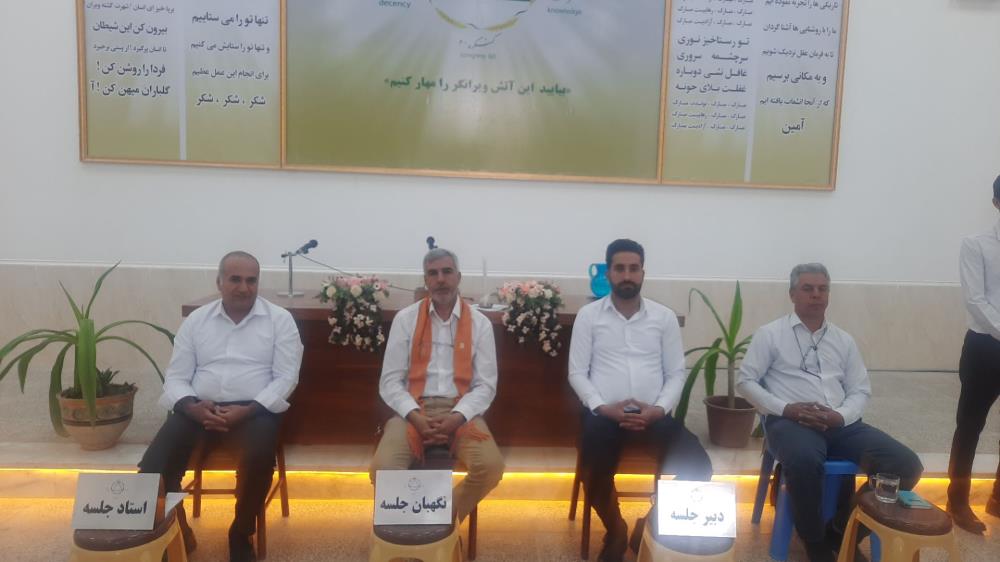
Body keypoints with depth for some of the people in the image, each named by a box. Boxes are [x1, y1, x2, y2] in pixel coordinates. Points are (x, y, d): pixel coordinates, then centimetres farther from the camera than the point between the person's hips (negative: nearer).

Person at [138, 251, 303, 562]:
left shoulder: (280, 319, 3)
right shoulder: (196, 320, 12)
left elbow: (286, 377, -4)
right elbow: (176, 377, 8)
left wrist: (246, 410, -18)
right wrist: (193, 406, -15)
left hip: (254, 409, -2)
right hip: (198, 409, 3)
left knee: (260, 456, -34)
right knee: (153, 467, -21)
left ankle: (241, 534, -6)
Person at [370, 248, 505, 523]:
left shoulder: (479, 323, 3)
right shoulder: (405, 319, 3)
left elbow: (485, 385, 1)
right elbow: (390, 382, 0)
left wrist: (456, 418, -16)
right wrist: (416, 417, -16)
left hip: (461, 412, 1)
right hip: (413, 410, 0)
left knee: (491, 467, -26)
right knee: (383, 468, -28)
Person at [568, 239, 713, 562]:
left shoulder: (664, 317, 8)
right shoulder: (588, 315, 4)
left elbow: (676, 373, 7)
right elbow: (577, 373, 1)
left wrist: (658, 408, -11)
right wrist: (603, 407, -14)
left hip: (653, 412, 2)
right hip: (604, 412, -1)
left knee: (699, 467, -20)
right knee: (595, 478, -26)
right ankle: (616, 532, 11)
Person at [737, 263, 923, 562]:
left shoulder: (844, 340, 19)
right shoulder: (770, 334, 6)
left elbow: (861, 390, 15)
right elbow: (746, 381, 1)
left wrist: (840, 416, -8)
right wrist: (785, 408, -14)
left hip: (840, 423, 5)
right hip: (791, 422, -5)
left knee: (906, 465, -17)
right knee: (804, 461, -39)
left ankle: (844, 530, 3)